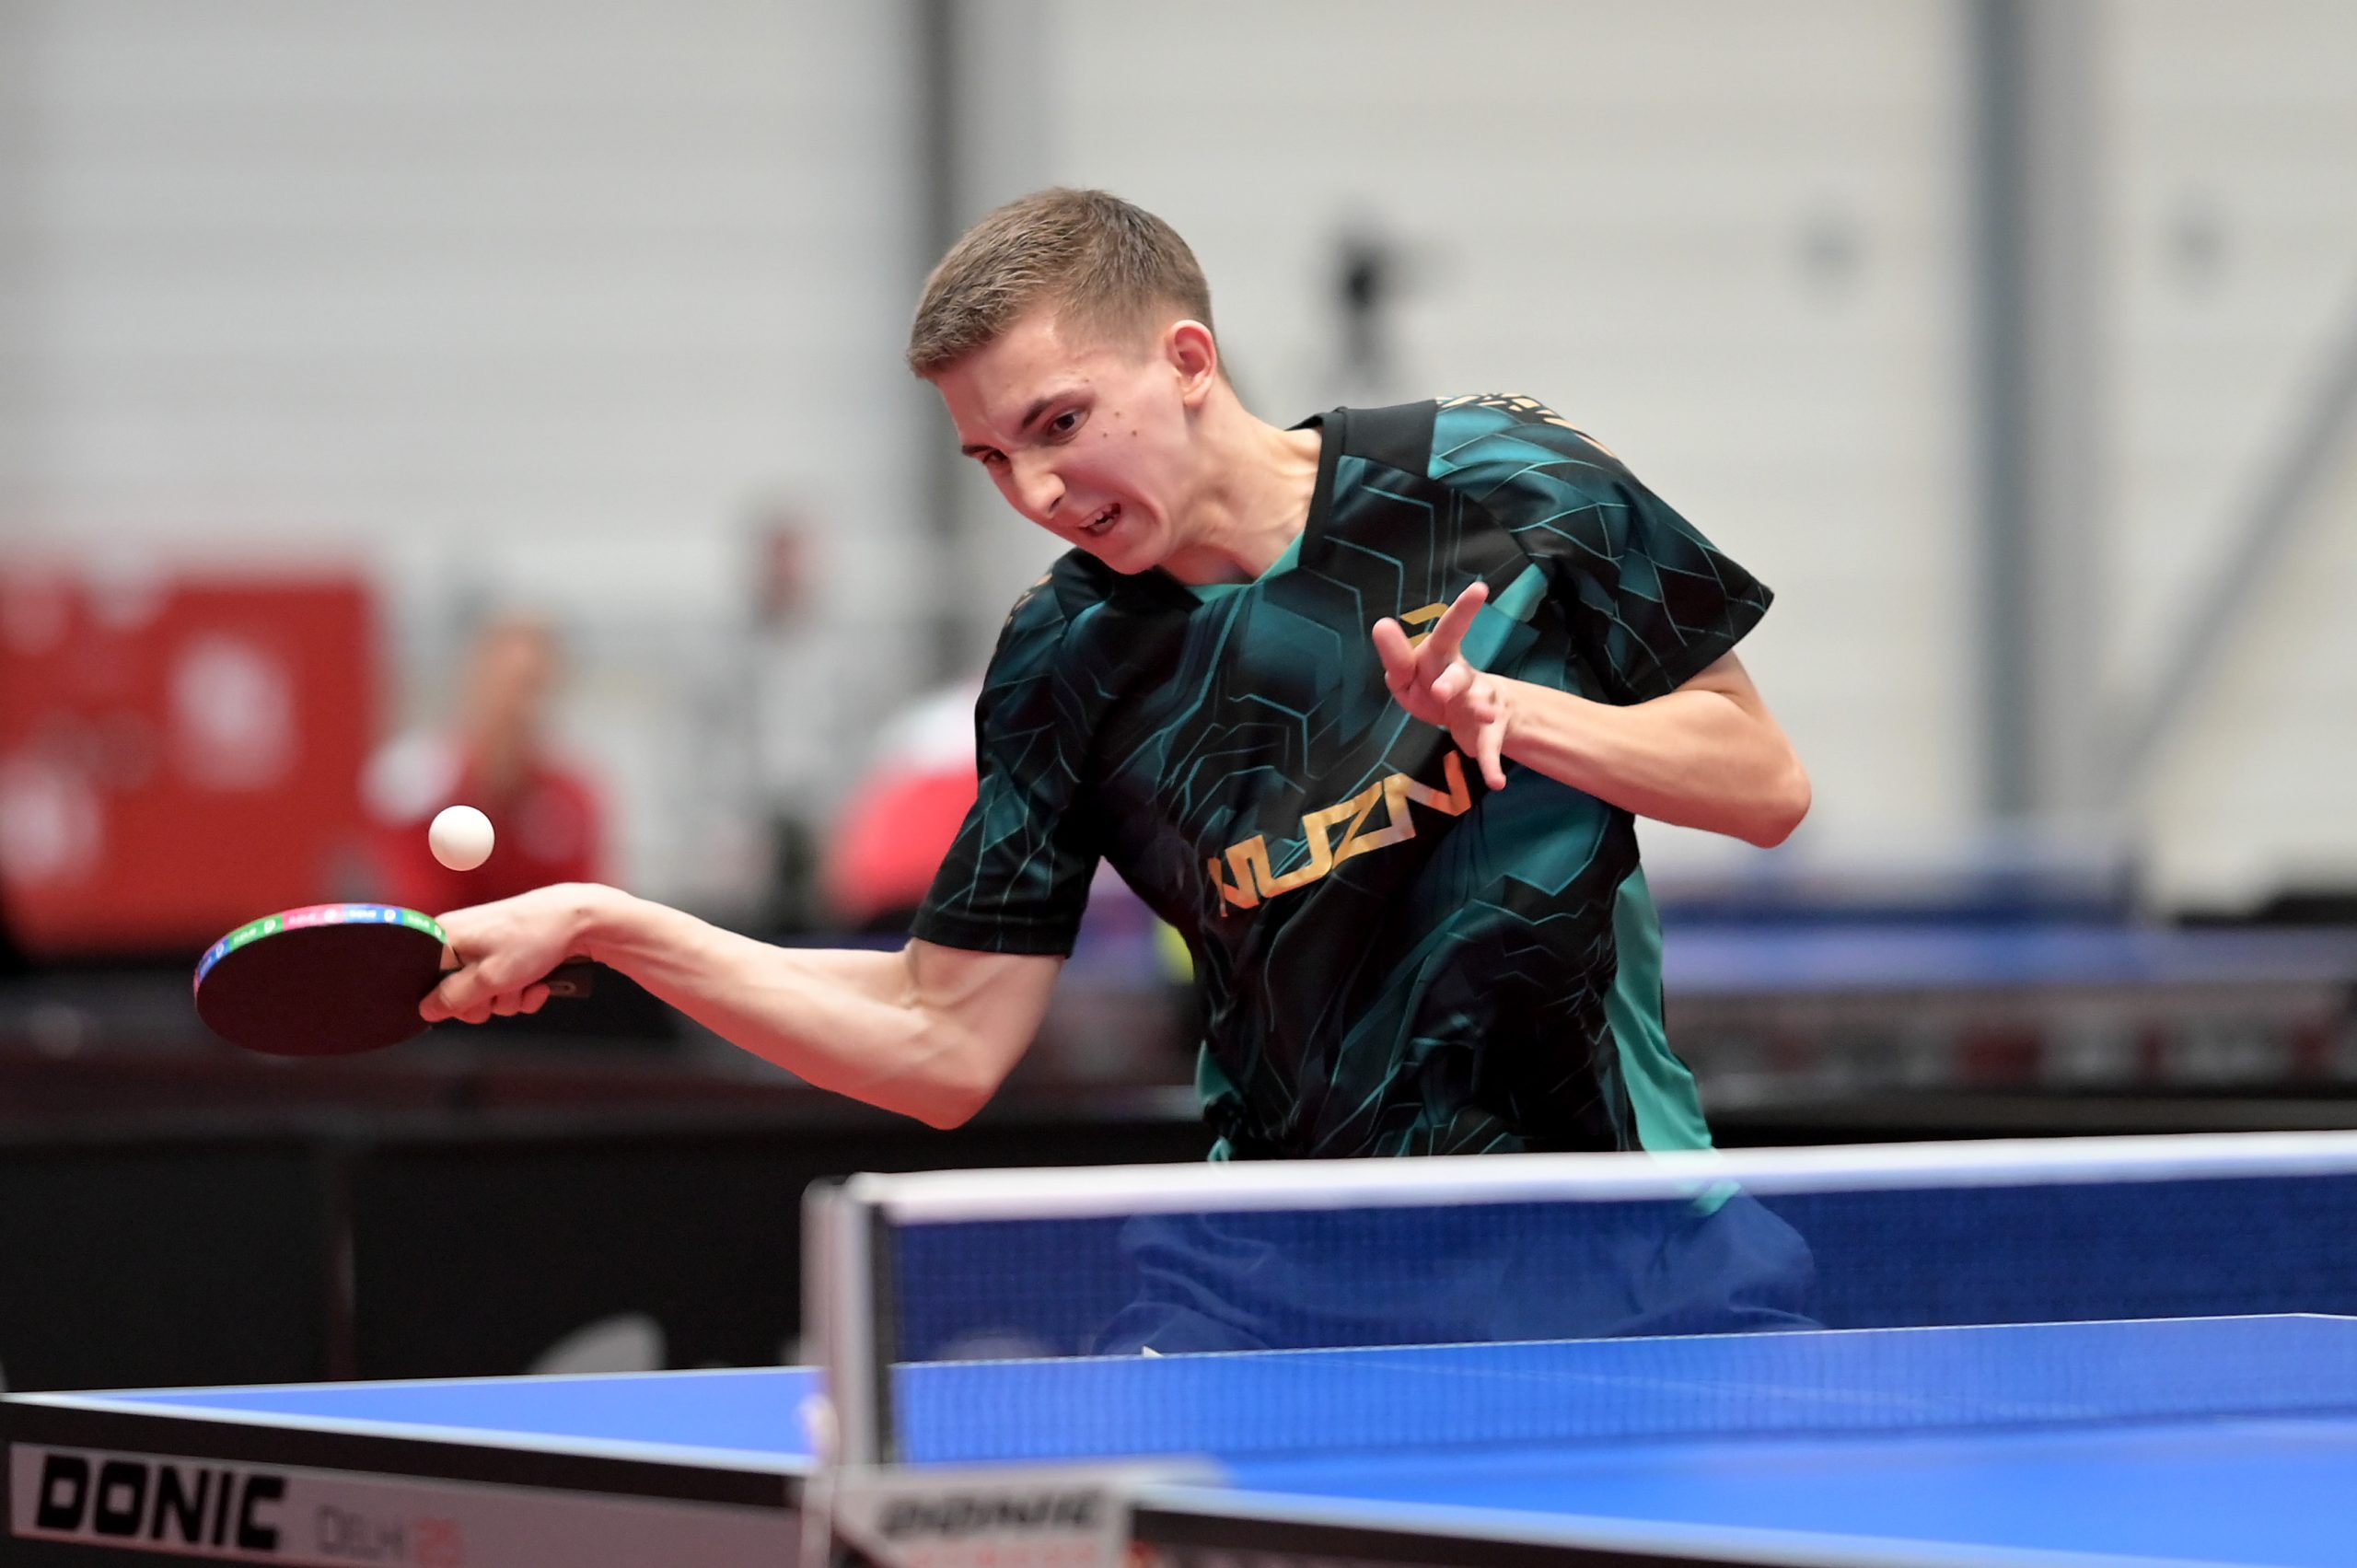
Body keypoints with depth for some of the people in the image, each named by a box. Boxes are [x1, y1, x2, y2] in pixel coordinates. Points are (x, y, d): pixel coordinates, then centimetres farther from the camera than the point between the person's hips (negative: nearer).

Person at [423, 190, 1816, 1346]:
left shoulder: (1503, 483, -6)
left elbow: (1766, 783, 0)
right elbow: (947, 1041, 0)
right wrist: (606, 924, -7)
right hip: (1284, 1282, 1)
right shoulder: (1068, 667, -1)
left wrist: (1517, 712, -18)